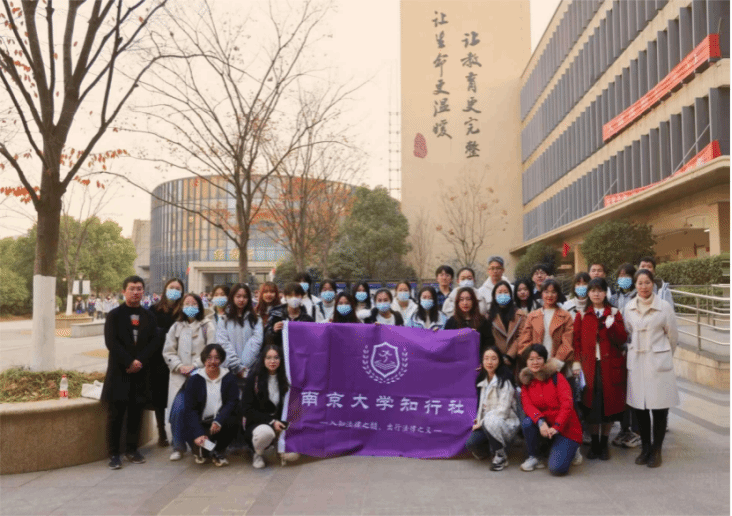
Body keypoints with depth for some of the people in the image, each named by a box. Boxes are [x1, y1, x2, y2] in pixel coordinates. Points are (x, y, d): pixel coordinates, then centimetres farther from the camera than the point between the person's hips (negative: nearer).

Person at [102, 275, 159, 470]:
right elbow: (111, 342, -8)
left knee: (135, 413, 7)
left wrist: (139, 361, -11)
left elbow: (153, 342, 4)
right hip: (119, 372, -3)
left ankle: (131, 449, 19)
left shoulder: (148, 316, 10)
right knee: (115, 414, 0)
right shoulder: (114, 315, 1)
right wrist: (129, 362, -15)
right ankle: (113, 453, 8)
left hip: (140, 372, 3)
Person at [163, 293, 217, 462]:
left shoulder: (207, 326, 4)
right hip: (180, 376, 2)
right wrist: (180, 366, -6)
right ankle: (178, 447, 7)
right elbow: (168, 351, 9)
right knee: (178, 410, -10)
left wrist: (194, 366, -11)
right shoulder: (176, 327, 14)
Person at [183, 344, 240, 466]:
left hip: (221, 420, 1)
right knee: (198, 443, -30)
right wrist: (198, 434, -23)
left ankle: (218, 451, 0)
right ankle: (201, 450, 13)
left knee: (232, 422, -32)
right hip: (201, 423, -1)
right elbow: (190, 409, -8)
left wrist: (219, 420, -26)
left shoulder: (229, 378, 3)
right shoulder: (194, 380, 0)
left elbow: (233, 402, -7)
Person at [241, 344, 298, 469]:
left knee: (292, 455, -21)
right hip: (258, 423, -3)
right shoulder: (253, 378, -7)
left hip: (280, 422, 3)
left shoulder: (285, 380, 4)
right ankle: (258, 454, -4)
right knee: (265, 432, -39)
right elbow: (247, 409, -9)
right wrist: (271, 421, -17)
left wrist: (280, 422, -10)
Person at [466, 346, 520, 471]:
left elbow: (502, 411, -17)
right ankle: (492, 448, 10)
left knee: (490, 421, -39)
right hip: (486, 424, 5)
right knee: (470, 443, -23)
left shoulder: (505, 382, -11)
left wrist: (481, 422, -14)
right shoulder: (484, 381, 11)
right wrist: (479, 419, 2)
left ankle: (501, 456, -15)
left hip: (506, 424, -5)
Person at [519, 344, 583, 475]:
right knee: (527, 423, -29)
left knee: (557, 468, -20)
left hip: (565, 428, -4)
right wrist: (540, 422, -31)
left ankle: (570, 449, 14)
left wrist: (556, 427, -28)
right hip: (542, 425, 4)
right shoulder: (526, 382, 2)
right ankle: (533, 457, -4)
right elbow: (527, 405, -11)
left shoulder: (556, 377, -9)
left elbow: (567, 404, -18)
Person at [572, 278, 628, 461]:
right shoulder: (581, 315, 7)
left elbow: (622, 339, -2)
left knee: (610, 403, 5)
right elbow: (576, 341, 4)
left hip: (610, 366, 0)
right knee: (591, 406, 3)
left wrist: (612, 326, -18)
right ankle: (594, 444, 17)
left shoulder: (614, 313, 6)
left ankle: (604, 444, 19)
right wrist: (578, 362, -5)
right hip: (589, 366, 0)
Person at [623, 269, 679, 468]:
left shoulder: (664, 306, -6)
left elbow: (673, 336, 3)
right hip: (636, 362, 3)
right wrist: (637, 350, 15)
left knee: (659, 408, 1)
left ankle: (656, 451, 16)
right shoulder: (629, 307, 2)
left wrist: (664, 355, 12)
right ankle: (645, 448, 22)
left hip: (658, 362, -3)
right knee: (639, 407, 7)